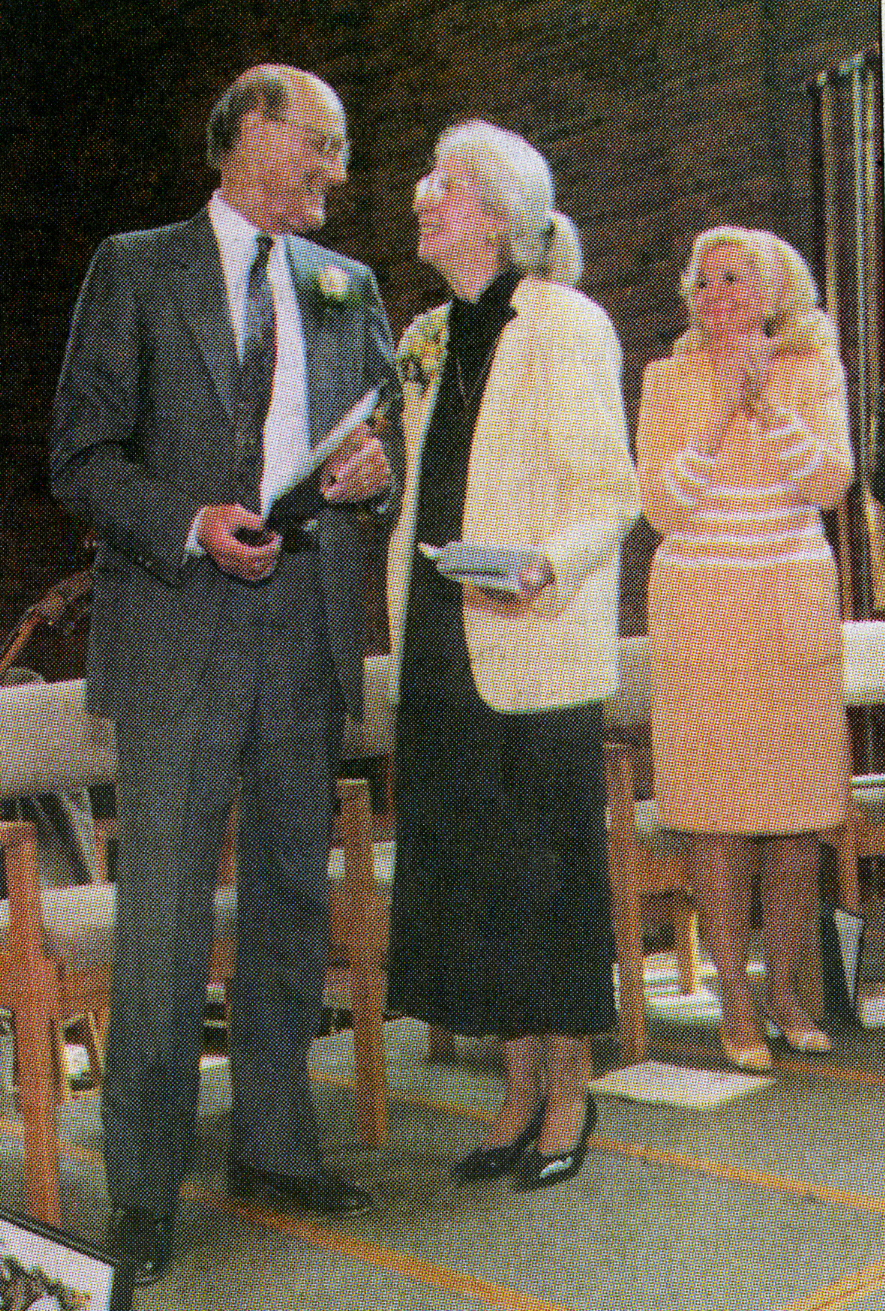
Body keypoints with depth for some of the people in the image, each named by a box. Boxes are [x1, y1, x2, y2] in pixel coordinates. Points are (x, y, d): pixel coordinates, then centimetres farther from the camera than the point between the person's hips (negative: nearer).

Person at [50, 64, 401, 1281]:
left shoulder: (349, 286, 17)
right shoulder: (135, 268, 4)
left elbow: (387, 435, 22)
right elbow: (82, 455, -2)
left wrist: (376, 472, -2)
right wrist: (192, 524, -17)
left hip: (311, 625, 5)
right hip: (181, 626, -4)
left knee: (292, 893, 11)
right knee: (164, 912, -5)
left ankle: (274, 1141, 25)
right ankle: (143, 1182, 9)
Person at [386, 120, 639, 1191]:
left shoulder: (568, 325, -5)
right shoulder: (429, 341, 16)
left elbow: (608, 491, -10)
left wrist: (549, 565, -27)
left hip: (538, 649, -7)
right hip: (442, 652, 7)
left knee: (548, 865, 1)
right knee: (467, 871, 9)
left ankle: (570, 1093, 18)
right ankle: (522, 1090, 23)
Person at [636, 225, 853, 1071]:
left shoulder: (814, 371, 6)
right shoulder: (669, 380, 3)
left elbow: (831, 483, -8)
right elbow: (662, 509, -5)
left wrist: (766, 400, -18)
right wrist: (720, 411, -13)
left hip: (796, 613, 1)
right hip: (700, 613, -1)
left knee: (797, 816, 2)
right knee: (718, 816, -2)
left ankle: (783, 987, 16)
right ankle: (734, 998, 10)